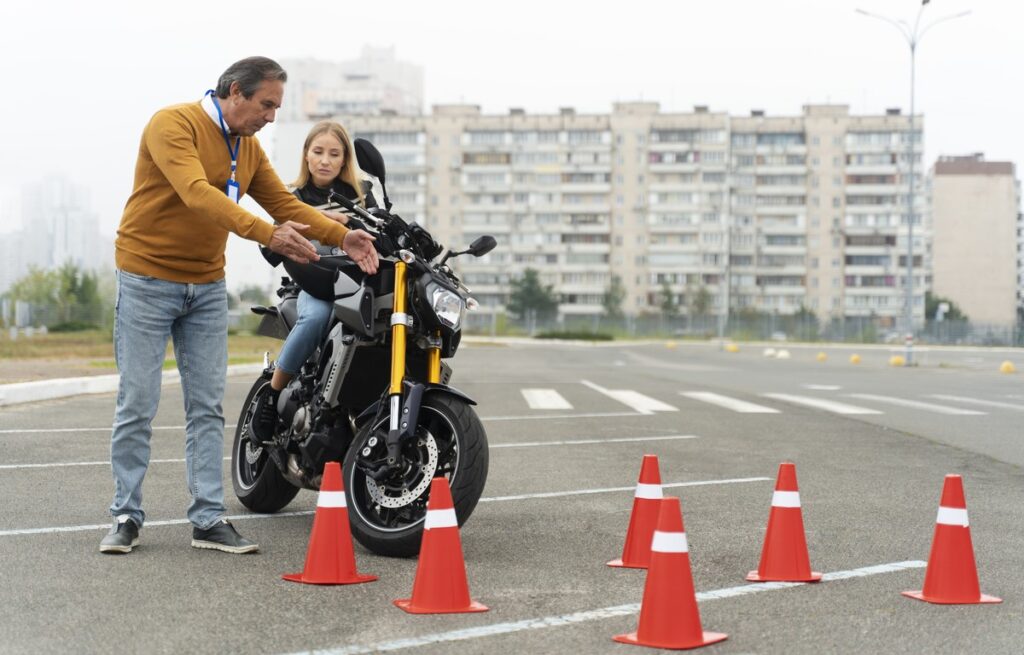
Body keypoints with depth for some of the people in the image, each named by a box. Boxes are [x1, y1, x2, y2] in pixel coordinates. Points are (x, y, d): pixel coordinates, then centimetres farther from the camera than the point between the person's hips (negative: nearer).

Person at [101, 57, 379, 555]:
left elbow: (285, 204, 6)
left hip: (207, 285, 7)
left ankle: (209, 520, 8)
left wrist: (343, 237, -9)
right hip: (148, 279, -7)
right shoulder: (173, 124, -16)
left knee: (207, 407, 4)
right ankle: (126, 516, 9)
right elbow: (198, 194, -30)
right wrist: (266, 234, -39)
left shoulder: (249, 149, 9)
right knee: (137, 404, -2)